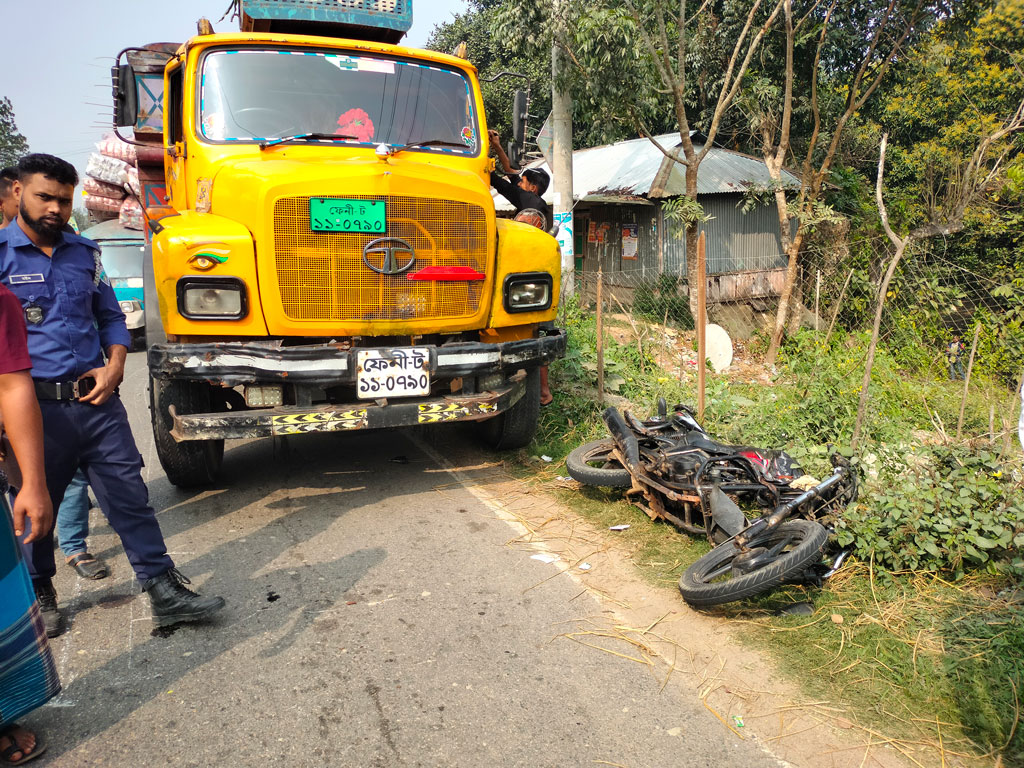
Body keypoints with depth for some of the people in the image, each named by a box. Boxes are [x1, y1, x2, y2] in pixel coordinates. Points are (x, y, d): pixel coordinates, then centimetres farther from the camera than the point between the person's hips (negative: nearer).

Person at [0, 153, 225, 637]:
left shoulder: (84, 252, 10)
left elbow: (110, 317, 15)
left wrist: (115, 365, -1)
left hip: (96, 400, 3)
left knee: (129, 494, 4)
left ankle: (164, 591, 10)